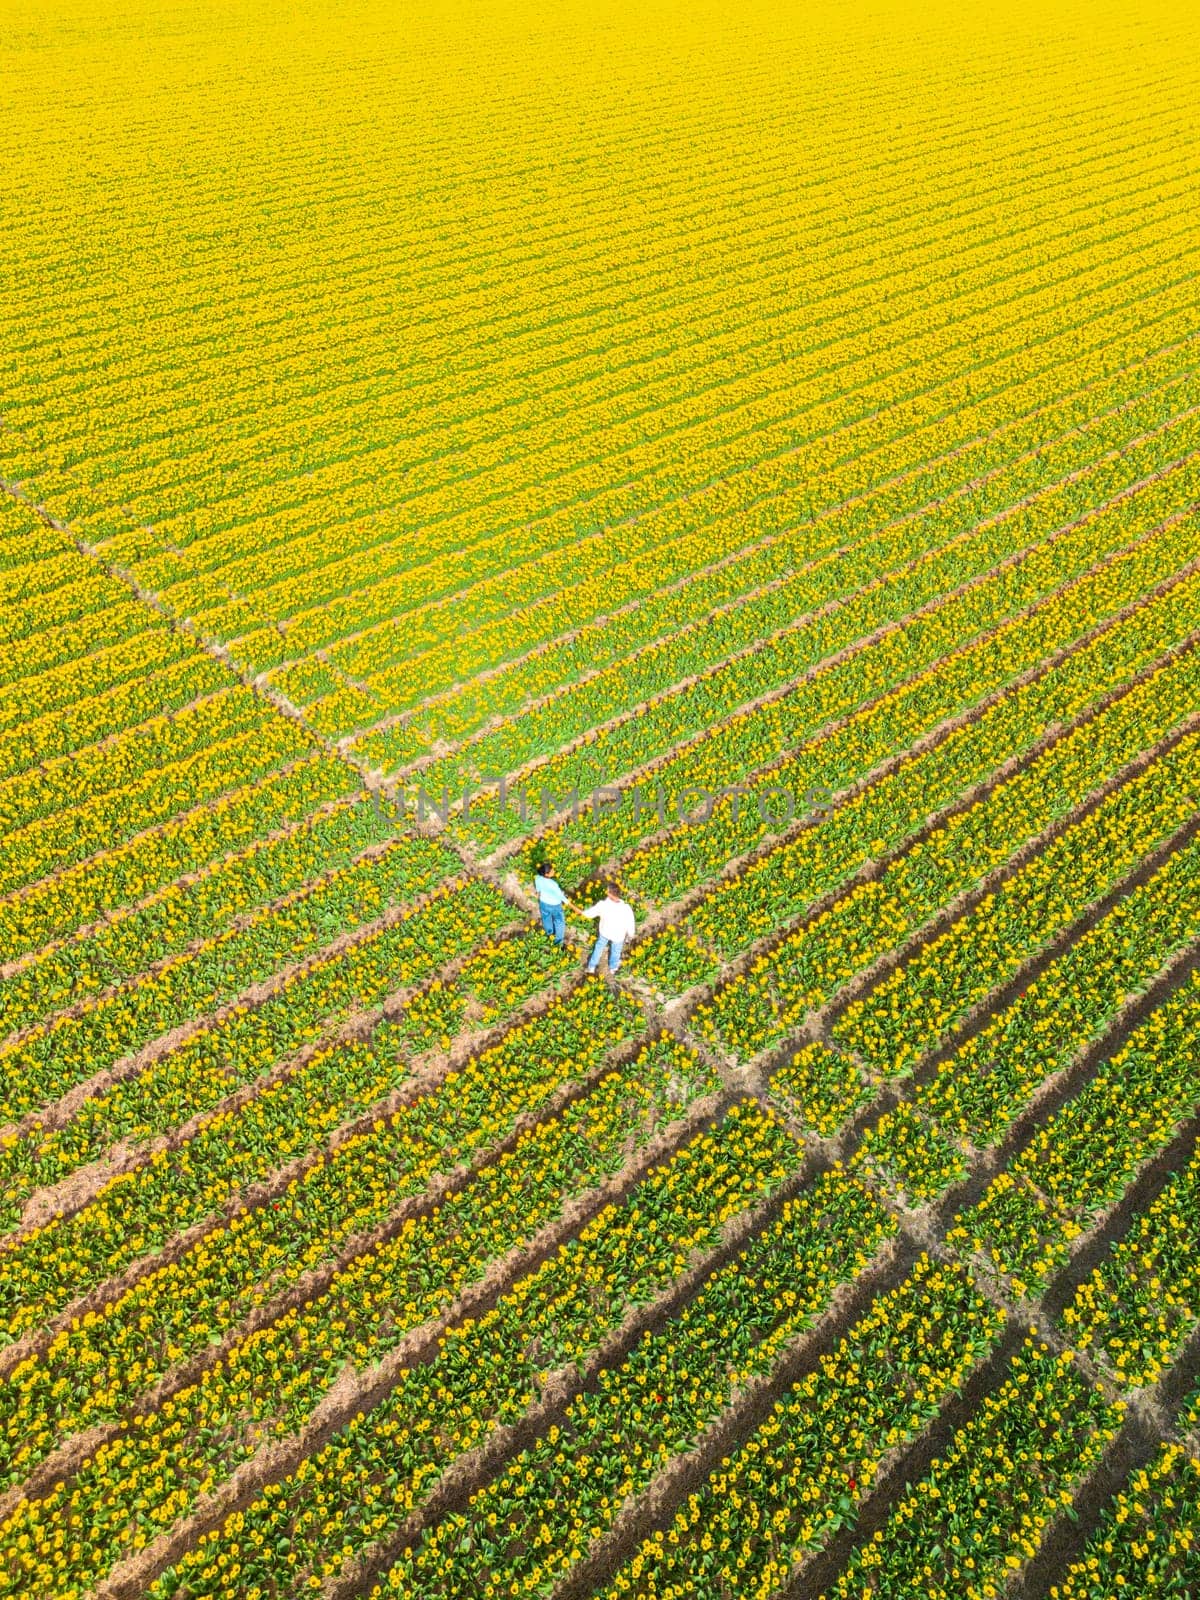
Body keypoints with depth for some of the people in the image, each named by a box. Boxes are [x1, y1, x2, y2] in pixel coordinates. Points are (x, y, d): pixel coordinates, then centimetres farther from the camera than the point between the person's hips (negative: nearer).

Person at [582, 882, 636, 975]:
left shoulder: (603, 905, -35)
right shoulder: (627, 909, -39)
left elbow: (590, 913, -14)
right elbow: (631, 925, -22)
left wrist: (583, 912, 10)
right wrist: (630, 935, 0)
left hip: (605, 931, 1)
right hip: (618, 935, -1)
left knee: (599, 947, 32)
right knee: (616, 950, 30)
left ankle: (592, 967, 52)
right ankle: (613, 967, 58)